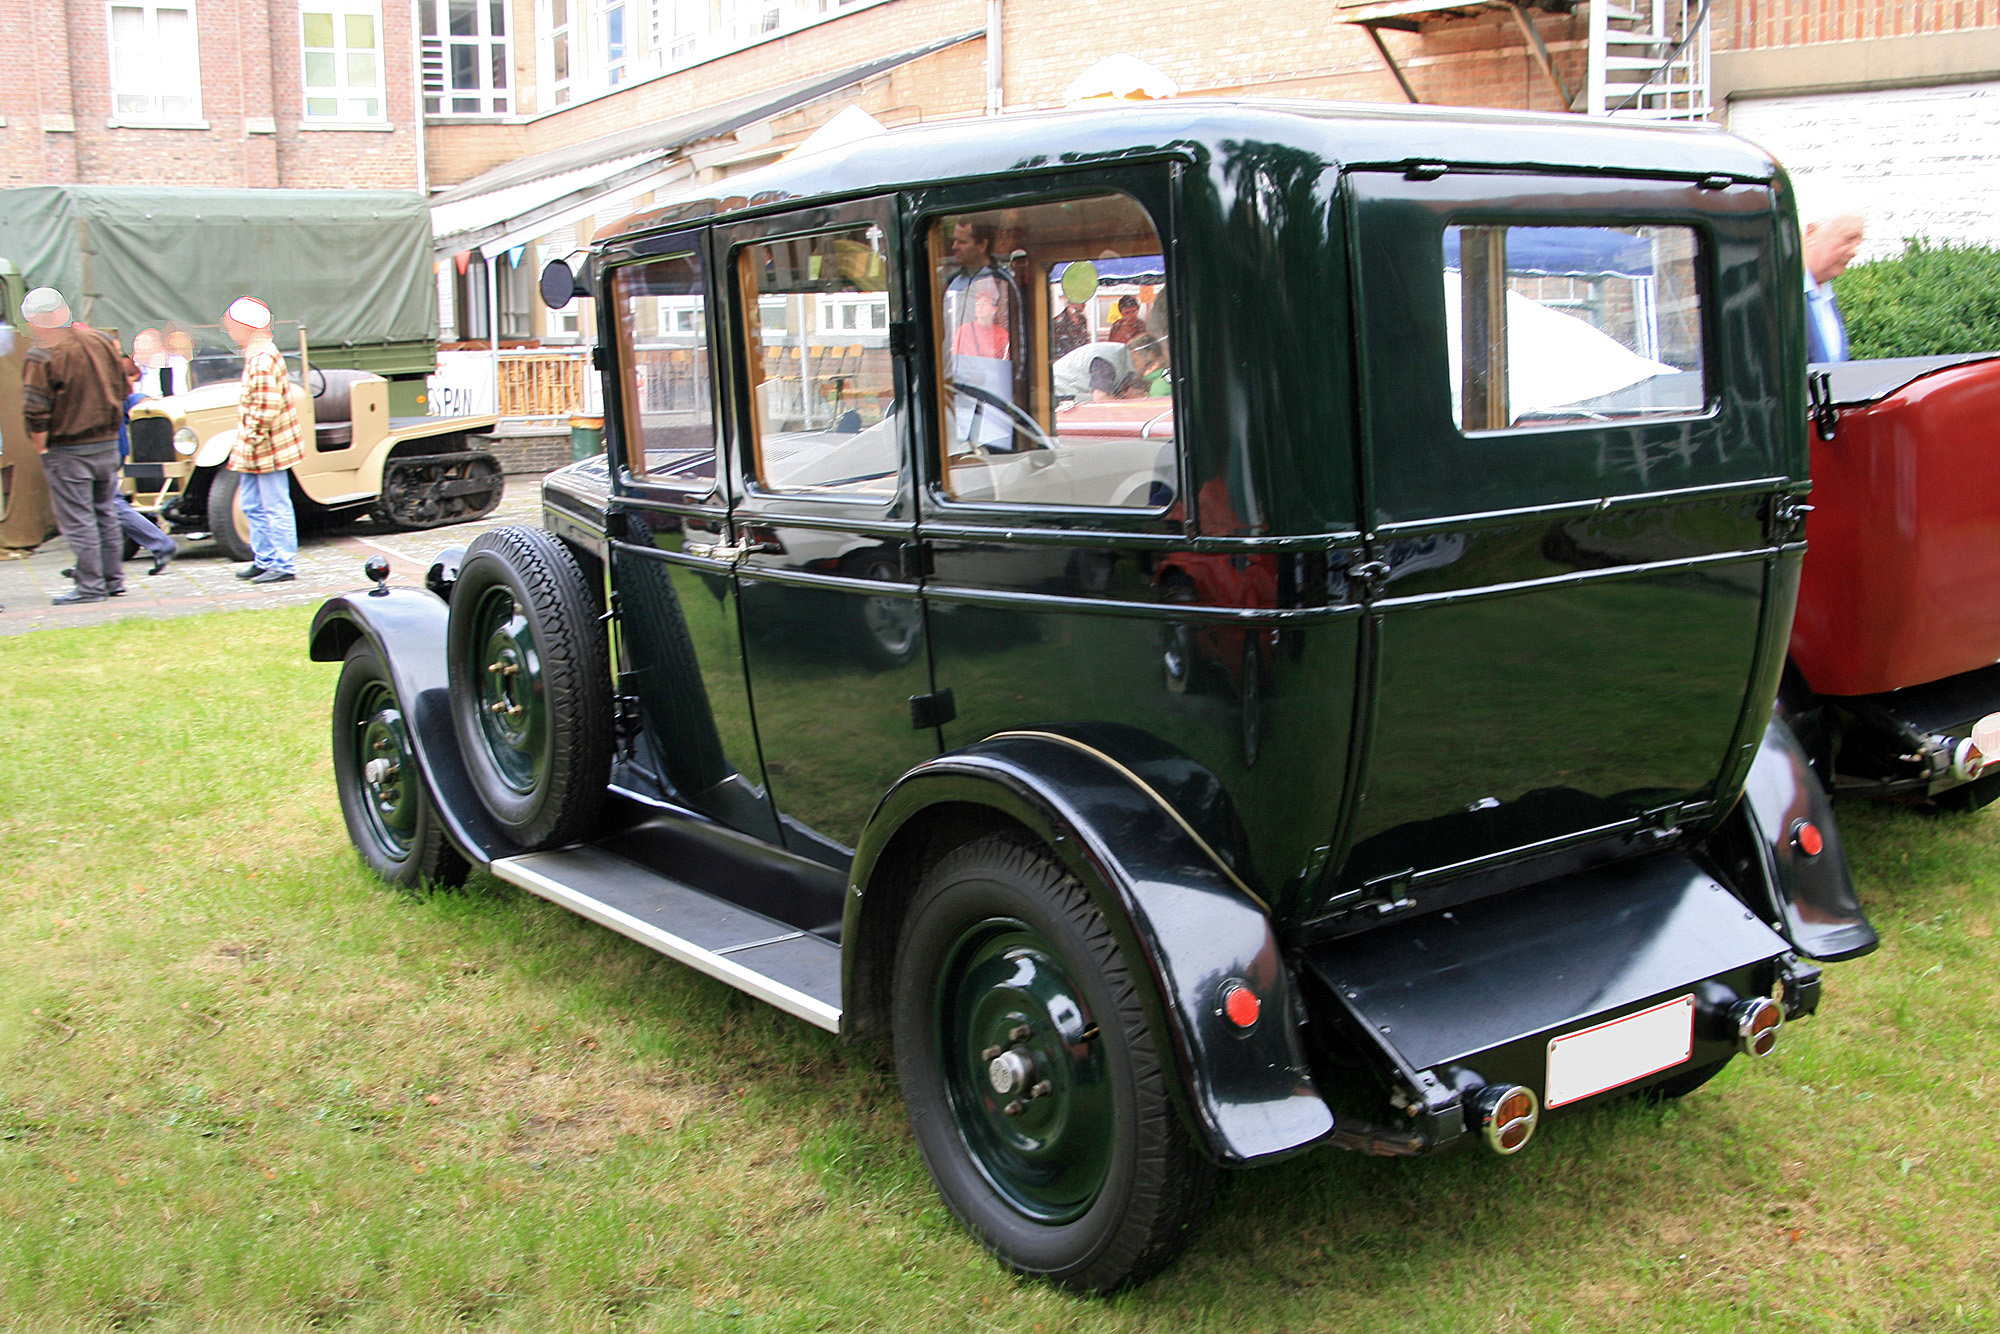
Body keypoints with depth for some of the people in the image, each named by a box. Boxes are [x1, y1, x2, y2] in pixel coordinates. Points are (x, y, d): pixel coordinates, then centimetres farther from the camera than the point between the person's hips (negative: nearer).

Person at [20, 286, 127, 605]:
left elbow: (36, 413, -16)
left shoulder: (42, 356, -15)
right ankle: (113, 579, 20)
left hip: (67, 450, -6)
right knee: (105, 512, 16)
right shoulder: (101, 340, 4)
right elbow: (121, 389, 13)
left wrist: (42, 449, -3)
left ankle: (90, 585, 3)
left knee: (77, 519, 1)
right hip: (107, 444, 6)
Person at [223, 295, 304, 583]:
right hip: (255, 451, 11)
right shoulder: (257, 354, 13)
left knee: (276, 506, -5)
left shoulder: (262, 360, -20)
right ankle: (264, 560, 24)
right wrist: (247, 438, 19)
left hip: (267, 448, -11)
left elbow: (266, 407, -25)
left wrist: (253, 435, -19)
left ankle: (284, 567, -1)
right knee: (253, 505, 16)